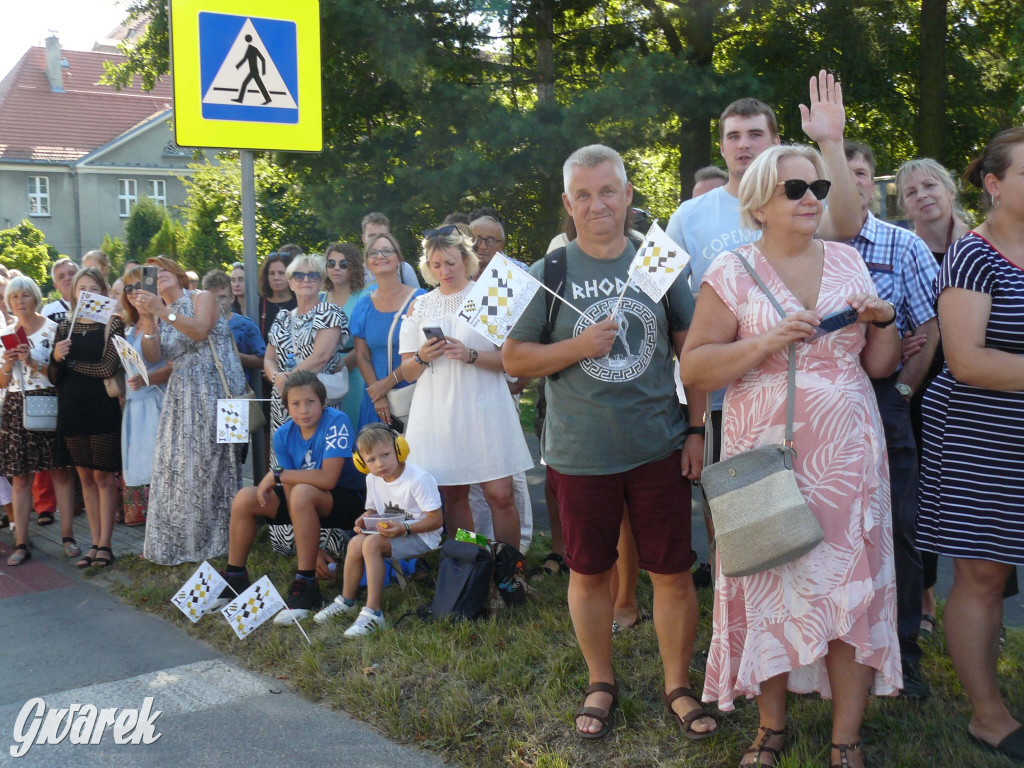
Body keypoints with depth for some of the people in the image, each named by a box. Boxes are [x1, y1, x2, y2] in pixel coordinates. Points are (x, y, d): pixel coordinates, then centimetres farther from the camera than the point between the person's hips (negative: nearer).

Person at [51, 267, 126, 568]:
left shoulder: (112, 323, -2)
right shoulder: (64, 327, 10)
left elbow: (108, 368, -14)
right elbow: (54, 377, 9)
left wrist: (70, 363, -5)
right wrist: (57, 358, -11)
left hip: (102, 408, -4)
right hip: (71, 409, 4)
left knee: (103, 476, -1)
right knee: (85, 476, 8)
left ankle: (104, 544, 5)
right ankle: (95, 543, 15)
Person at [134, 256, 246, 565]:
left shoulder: (201, 298, 3)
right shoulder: (158, 314, 18)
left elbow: (200, 331, -17)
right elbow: (153, 357, 2)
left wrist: (164, 312, -24)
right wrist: (148, 322, -12)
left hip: (215, 391, -5)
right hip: (182, 397, 5)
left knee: (211, 465, -4)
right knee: (177, 468, 1)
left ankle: (217, 538, 4)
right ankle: (177, 542, 8)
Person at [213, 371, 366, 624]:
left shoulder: (336, 422, -22)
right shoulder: (284, 434, -5)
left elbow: (328, 478, -30)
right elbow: (289, 488, -8)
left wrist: (276, 474, -23)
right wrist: (312, 548, -16)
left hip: (346, 502, -6)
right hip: (309, 503, 7)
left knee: (302, 493, -35)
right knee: (244, 499, -7)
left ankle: (305, 588, -28)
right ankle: (234, 579, 11)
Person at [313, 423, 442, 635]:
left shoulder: (418, 479, -21)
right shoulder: (373, 479, 3)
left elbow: (436, 520, -19)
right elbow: (373, 509, 17)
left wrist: (404, 528, -29)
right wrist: (365, 519, -7)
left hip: (421, 536, -7)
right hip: (391, 532, 7)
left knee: (371, 543, -28)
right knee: (356, 542, -18)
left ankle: (373, 612, -28)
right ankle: (346, 600, 3)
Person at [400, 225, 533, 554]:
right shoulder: (420, 306, 14)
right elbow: (407, 372, 13)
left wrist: (470, 355, -16)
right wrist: (423, 357, -8)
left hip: (484, 408, -2)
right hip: (438, 412, 2)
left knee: (500, 493, -6)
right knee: (453, 494, 5)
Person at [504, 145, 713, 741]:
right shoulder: (548, 274, 0)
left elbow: (693, 351, 6)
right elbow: (515, 359, 0)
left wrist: (697, 430, 1)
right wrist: (580, 346, -15)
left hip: (660, 449, 0)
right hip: (580, 455, 0)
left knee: (673, 572, 5)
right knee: (589, 572, 12)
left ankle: (678, 686, 24)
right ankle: (601, 683, 31)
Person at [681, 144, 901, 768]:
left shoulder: (848, 261, 9)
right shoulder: (732, 273, -1)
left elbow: (880, 366, 13)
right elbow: (694, 368, -7)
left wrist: (883, 323, -6)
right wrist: (766, 342, -18)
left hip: (849, 457, 2)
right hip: (766, 455, -2)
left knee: (853, 587, 2)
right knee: (771, 587, 5)